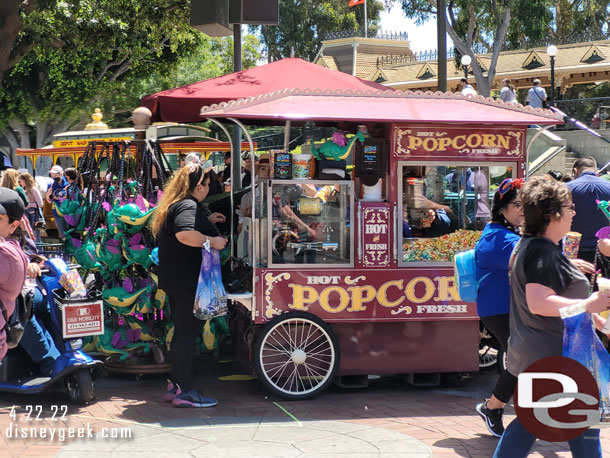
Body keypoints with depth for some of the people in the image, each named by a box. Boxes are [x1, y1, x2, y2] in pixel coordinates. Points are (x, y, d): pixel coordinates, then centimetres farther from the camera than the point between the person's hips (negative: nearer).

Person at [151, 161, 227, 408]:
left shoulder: (173, 205, 15)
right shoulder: (189, 206, -17)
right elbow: (185, 234, -35)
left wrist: (207, 221, 27)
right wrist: (212, 241, -24)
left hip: (174, 279, 10)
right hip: (189, 282, -10)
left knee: (182, 332, 16)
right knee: (187, 334, -6)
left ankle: (175, 384, 22)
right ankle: (185, 392, -3)